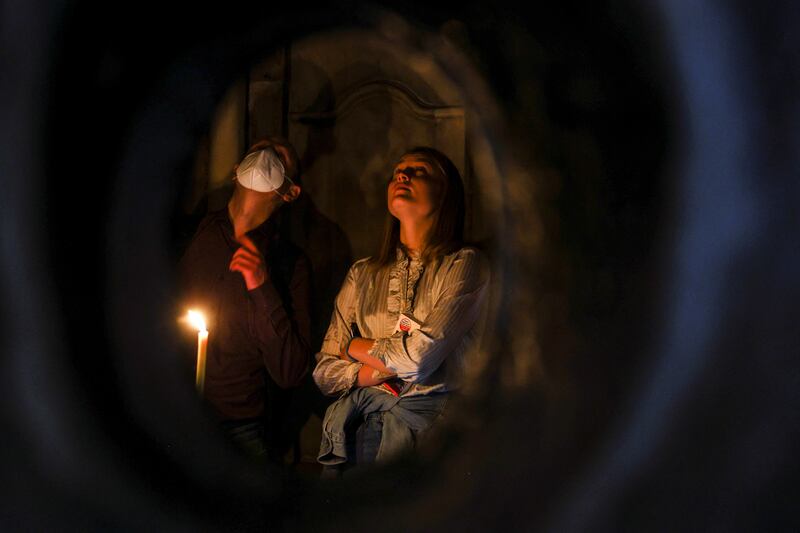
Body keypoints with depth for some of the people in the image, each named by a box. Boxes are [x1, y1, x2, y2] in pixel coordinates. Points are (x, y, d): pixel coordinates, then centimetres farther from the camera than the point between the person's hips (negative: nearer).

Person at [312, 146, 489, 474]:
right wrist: (387, 366, -5)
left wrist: (356, 347, 6)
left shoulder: (465, 264, 2)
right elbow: (323, 373, 12)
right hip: (354, 419, 3)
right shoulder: (363, 274, 16)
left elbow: (420, 355, -11)